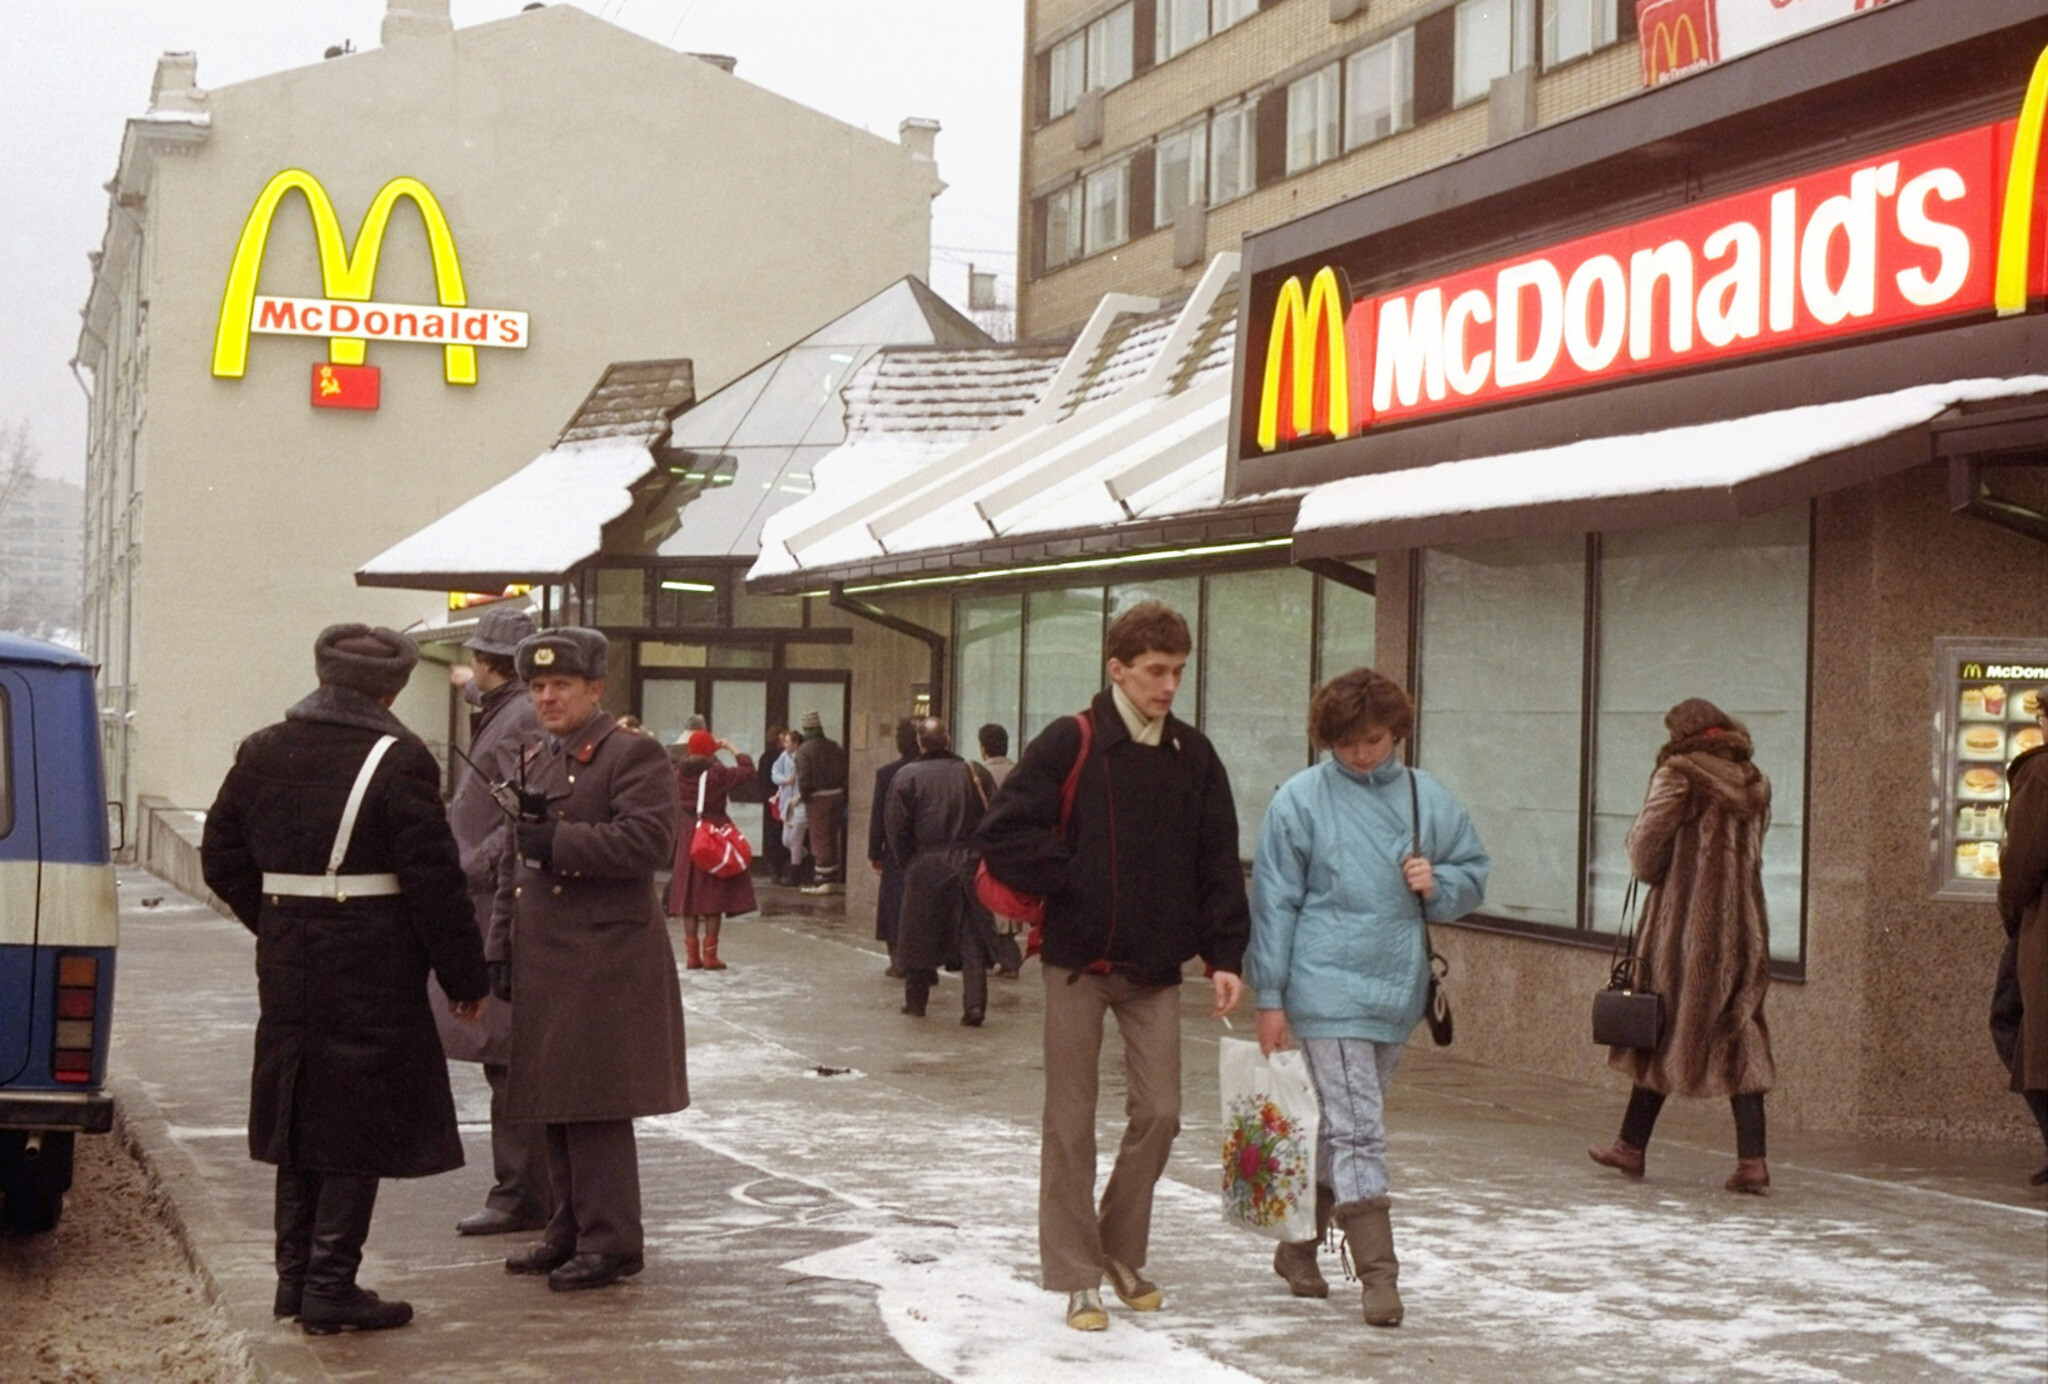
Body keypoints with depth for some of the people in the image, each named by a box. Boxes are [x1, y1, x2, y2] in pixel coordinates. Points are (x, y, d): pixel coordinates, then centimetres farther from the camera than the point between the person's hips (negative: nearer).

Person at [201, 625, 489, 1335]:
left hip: (288, 971, 6)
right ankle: (330, 1289, 3)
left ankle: (295, 1277, 24)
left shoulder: (263, 752, 5)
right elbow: (435, 881, -14)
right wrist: (466, 977, -6)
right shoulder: (398, 760, -13)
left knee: (301, 1117, 17)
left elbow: (222, 857, 10)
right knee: (361, 1126, 2)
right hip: (373, 976, -6)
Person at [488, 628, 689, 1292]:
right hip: (544, 963, 8)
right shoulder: (536, 761, 18)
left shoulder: (634, 755, -6)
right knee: (555, 1103, 12)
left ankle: (612, 1242, -1)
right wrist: (500, 949, 16)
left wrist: (559, 842, -21)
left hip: (605, 963, -8)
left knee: (596, 1104, -7)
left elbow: (649, 840, -20)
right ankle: (571, 1229, 22)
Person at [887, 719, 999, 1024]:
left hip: (925, 867, -1)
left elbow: (897, 828, -4)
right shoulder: (975, 773, 0)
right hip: (970, 866, 1)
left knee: (919, 938, 12)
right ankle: (974, 1005, -5)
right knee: (973, 940, 4)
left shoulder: (907, 776, -4)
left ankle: (915, 1002, 20)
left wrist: (907, 864, 8)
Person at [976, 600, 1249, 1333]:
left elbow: (1219, 865, 7)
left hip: (1156, 968, 4)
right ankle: (1077, 1277, 11)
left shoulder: (1194, 757, 6)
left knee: (1158, 1113, 3)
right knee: (1071, 1122, 2)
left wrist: (1225, 955, 0)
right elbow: (1002, 835, -11)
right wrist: (1073, 883, -12)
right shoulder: (1070, 744, -7)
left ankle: (1122, 1251, 23)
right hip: (1078, 962, -4)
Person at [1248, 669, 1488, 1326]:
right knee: (1355, 1130, -10)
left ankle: (1299, 1247, 29)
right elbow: (1275, 902, -3)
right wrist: (1270, 998, -6)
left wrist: (1438, 885, -8)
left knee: (1343, 1127, 14)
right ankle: (1378, 1273, -10)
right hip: (1327, 988, -5)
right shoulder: (1300, 800, -4)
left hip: (1397, 990, 5)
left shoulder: (1428, 798, 7)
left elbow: (1475, 875, 15)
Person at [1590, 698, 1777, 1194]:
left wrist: (1650, 872, 11)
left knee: (1663, 1033, 7)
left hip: (1684, 921, -5)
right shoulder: (1754, 785, 8)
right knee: (1740, 1041, 4)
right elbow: (1748, 852, 12)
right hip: (1742, 925, 5)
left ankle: (1632, 1147, 18)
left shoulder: (1678, 776, -9)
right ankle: (1751, 1159, -4)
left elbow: (1646, 850, -9)